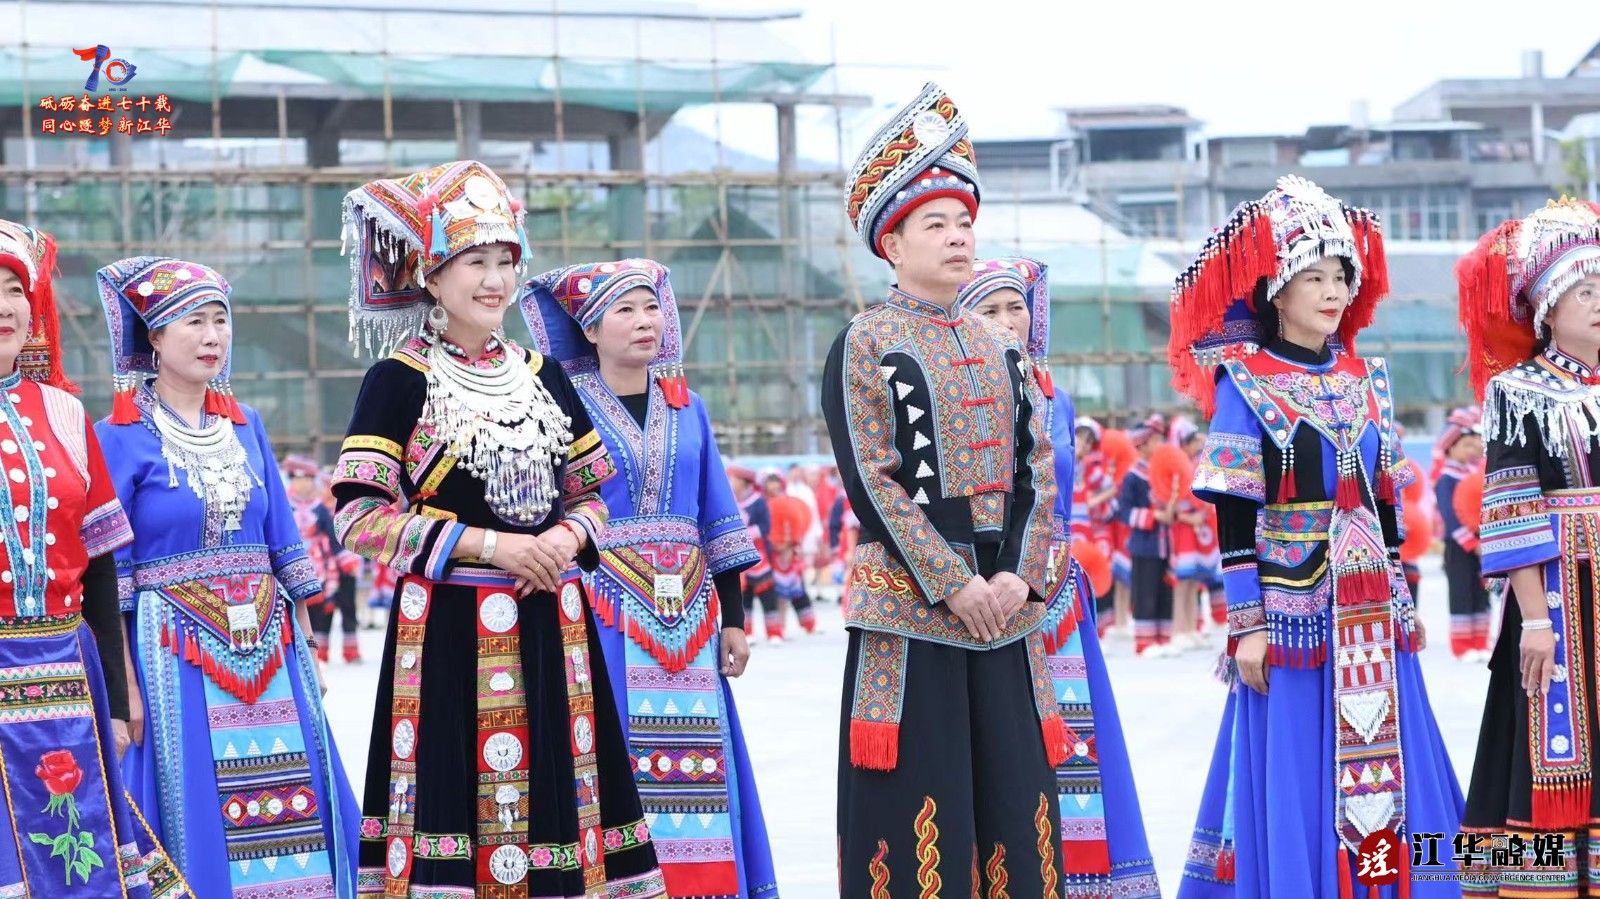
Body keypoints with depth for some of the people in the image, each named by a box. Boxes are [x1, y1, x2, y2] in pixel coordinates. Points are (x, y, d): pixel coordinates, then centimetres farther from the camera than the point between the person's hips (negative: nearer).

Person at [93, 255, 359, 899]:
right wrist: (123, 683, -12)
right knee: (194, 818, -3)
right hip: (175, 656, -5)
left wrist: (303, 647, 10)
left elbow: (283, 545, 13)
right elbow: (108, 575, -7)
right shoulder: (121, 437, -5)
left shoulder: (246, 426, 10)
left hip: (266, 650, 5)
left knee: (290, 814, 3)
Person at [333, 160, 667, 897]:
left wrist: (567, 540, -5)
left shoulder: (540, 374, 13)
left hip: (549, 625, 5)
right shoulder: (401, 379, -4)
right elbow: (358, 515, -11)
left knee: (550, 797, 4)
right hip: (448, 628, -5)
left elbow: (590, 494, 19)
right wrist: (489, 544, -15)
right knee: (456, 797, -10)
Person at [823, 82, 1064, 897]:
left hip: (1003, 607, 5)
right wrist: (954, 586, -15)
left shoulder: (1000, 347, 15)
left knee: (1014, 795, 5)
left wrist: (1019, 578, -5)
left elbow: (1037, 471, 10)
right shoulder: (863, 346, -3)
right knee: (917, 802, -4)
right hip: (909, 604, -5)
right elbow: (870, 482, -10)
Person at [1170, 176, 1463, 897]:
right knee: (1297, 778, -3)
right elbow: (1233, 516, -8)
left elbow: (1385, 503, 16)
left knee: (1385, 778, 5)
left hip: (1372, 613, 5)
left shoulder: (1366, 378, 11)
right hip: (1291, 607, -5)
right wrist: (1246, 625, -13)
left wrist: (1401, 602, 12)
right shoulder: (1244, 382, -4)